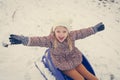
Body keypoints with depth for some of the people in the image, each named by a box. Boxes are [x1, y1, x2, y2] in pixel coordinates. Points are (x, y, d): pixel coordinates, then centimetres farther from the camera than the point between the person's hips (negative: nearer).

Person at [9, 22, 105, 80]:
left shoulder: (71, 36, -16)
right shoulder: (50, 40, -26)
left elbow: (82, 32, -6)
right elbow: (38, 40, -39)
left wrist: (94, 29, -2)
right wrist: (24, 40, -54)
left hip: (75, 60, 3)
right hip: (63, 65, -3)